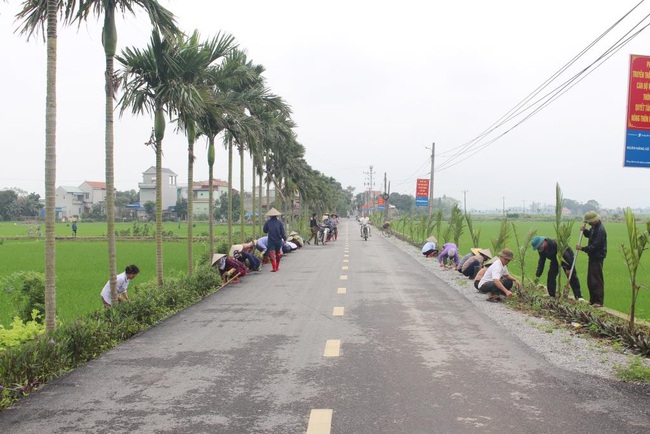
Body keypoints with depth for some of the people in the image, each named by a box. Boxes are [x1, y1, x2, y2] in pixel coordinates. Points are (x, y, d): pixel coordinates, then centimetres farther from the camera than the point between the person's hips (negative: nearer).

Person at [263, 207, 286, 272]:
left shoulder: (268, 222, -4)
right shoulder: (279, 222, -2)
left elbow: (264, 230, 5)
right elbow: (283, 232, -3)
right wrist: (284, 238, 6)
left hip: (271, 241, -2)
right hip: (279, 240, 2)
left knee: (272, 255, 0)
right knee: (278, 254, 17)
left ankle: (274, 268, -10)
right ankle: (277, 267, 25)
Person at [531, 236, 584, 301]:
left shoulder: (555, 244, -38)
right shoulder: (541, 250, -14)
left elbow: (565, 255, -32)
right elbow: (541, 262, -7)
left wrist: (568, 268, -29)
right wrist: (537, 275, -12)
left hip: (568, 259, -7)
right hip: (555, 260, 7)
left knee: (572, 277, -10)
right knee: (551, 276, -4)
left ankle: (578, 296, -9)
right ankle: (551, 295, 4)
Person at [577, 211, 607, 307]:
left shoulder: (600, 230, -22)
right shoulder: (594, 227, 9)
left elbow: (595, 246, -25)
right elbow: (589, 235, 26)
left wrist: (582, 248, -17)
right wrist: (584, 230, 6)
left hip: (597, 258, -11)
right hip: (592, 257, 11)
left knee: (596, 281, -6)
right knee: (590, 280, 15)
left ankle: (599, 302, -1)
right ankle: (592, 300, 23)